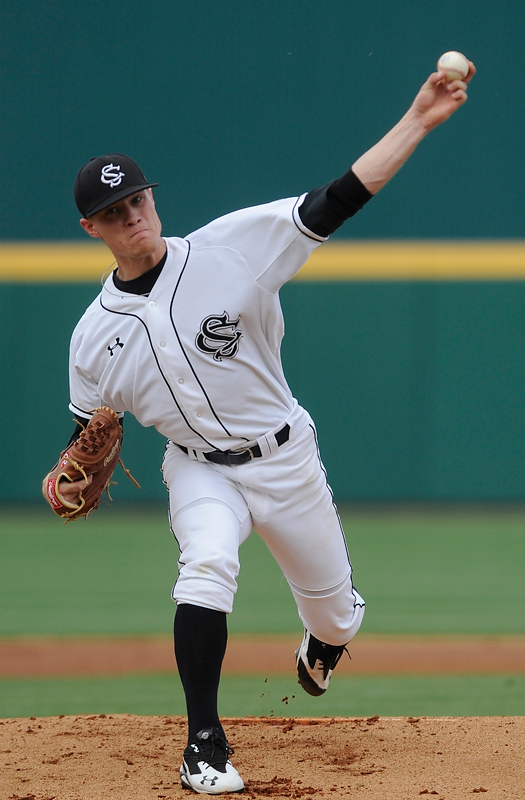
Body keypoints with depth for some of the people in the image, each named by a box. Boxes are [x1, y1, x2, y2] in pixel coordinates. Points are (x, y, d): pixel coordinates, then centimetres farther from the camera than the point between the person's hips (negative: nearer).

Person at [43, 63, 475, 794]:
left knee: (337, 616, 11)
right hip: (200, 469, 0)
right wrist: (71, 477, -16)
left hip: (285, 459, 0)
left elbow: (337, 203, -21)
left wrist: (418, 121, -30)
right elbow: (91, 428, 7)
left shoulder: (229, 246, -16)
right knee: (207, 566, -31)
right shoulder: (95, 335, -7)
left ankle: (320, 645, 52)